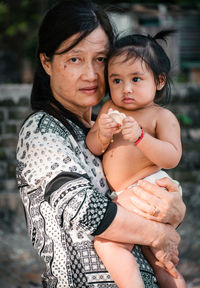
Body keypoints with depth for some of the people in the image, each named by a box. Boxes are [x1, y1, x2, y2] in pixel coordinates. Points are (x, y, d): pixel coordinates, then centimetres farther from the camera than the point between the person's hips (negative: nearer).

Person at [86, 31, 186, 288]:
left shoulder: (162, 117, -4)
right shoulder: (110, 109, 12)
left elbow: (171, 158, -16)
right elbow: (91, 148, 7)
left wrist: (139, 137, -27)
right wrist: (102, 135, -15)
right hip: (124, 199, 7)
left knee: (107, 242, -25)